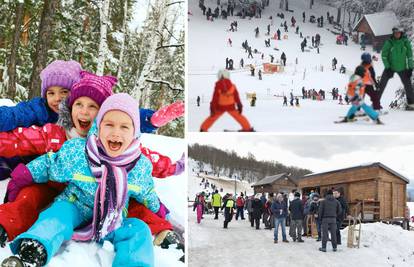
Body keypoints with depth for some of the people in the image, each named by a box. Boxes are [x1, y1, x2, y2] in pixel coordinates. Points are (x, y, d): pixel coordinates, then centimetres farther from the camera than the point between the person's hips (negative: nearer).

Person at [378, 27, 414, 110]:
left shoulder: (406, 42, -4)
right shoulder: (389, 42, -10)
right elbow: (384, 55, -6)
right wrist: (387, 67, -13)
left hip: (402, 68, 2)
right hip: (390, 67, -2)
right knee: (382, 84, -8)